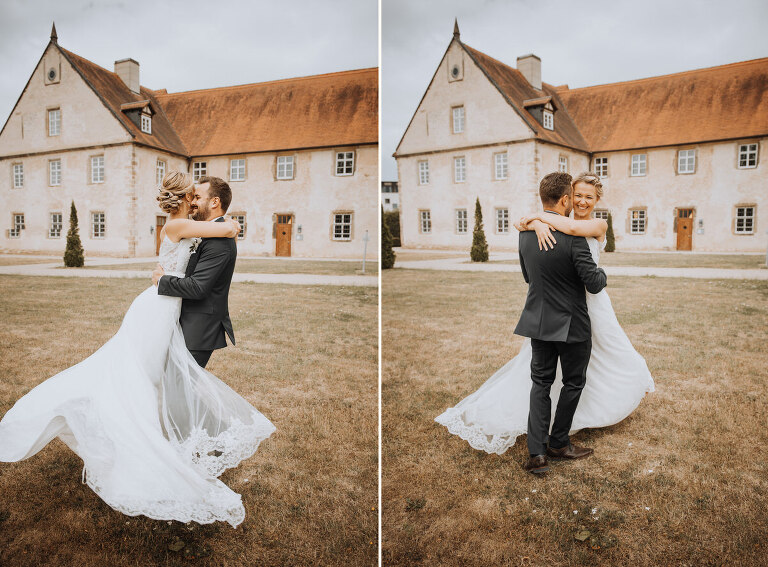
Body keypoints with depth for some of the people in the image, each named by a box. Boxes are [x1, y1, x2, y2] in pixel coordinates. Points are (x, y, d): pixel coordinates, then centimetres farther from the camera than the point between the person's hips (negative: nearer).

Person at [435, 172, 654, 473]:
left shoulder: (598, 225, -6)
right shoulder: (556, 221, 0)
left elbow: (573, 228, -29)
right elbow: (521, 223, -14)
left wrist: (540, 216, -22)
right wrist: (537, 224, -34)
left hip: (589, 301, 0)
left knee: (608, 355, 18)